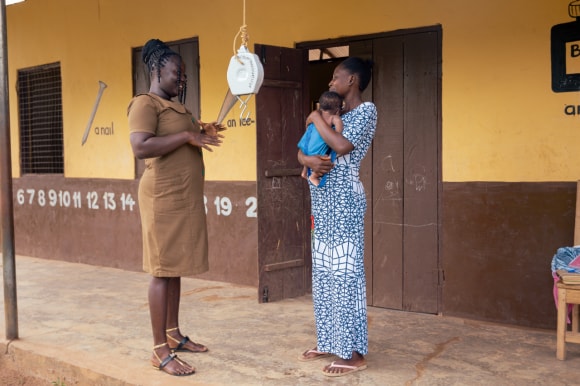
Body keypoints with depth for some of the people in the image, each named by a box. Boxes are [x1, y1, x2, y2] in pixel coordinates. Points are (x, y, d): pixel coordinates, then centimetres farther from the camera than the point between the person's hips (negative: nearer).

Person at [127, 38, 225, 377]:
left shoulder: (176, 106, 18)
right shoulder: (145, 104, -10)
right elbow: (141, 147, -24)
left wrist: (202, 133, 8)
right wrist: (187, 135, -21)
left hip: (186, 197, 9)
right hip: (164, 196, -9)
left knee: (176, 267, 13)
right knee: (162, 270, -6)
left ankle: (173, 335, 23)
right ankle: (160, 351, -2)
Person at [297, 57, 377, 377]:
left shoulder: (366, 110, -6)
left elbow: (343, 147, -22)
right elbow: (301, 149, 13)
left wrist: (316, 118, -8)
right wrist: (308, 159, -10)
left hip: (345, 202, -9)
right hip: (323, 203, 9)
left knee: (346, 274, -6)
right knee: (324, 274, 12)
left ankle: (354, 353, 1)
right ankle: (330, 342, 22)